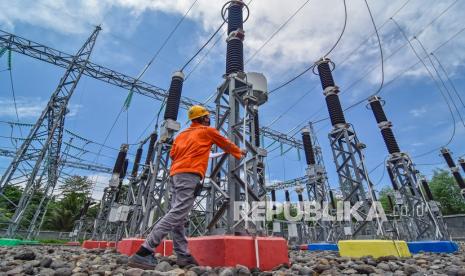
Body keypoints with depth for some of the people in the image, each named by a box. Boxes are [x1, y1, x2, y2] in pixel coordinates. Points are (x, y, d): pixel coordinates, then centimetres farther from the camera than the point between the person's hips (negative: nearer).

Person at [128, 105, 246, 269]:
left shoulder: (182, 134, 26)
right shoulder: (209, 131, 12)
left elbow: (173, 154, 20)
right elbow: (227, 145, 22)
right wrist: (240, 153, 39)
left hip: (175, 173, 8)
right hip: (190, 174, -8)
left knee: (178, 216, 4)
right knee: (177, 214, -14)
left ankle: (183, 256, 4)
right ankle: (144, 251, -20)